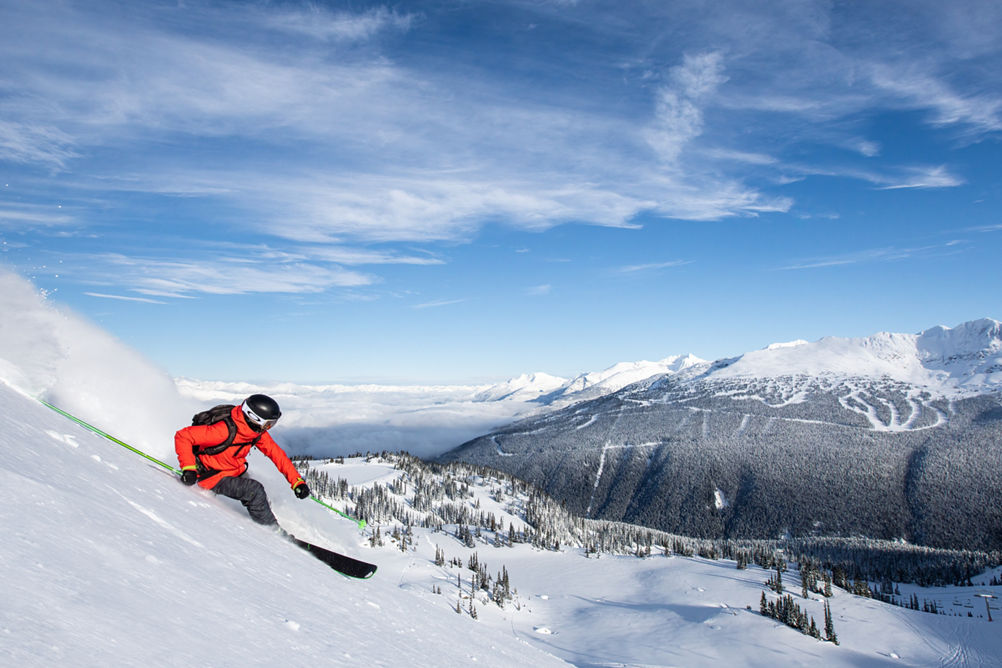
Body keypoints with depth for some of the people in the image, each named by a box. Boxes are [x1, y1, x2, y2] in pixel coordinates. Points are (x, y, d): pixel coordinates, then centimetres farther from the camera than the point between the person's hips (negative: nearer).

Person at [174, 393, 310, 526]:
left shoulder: (258, 431, -10)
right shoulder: (225, 430, -32)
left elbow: (277, 454, -5)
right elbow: (183, 436, -28)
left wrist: (297, 481, -11)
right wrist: (188, 468, -36)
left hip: (237, 472, 8)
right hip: (214, 478, -7)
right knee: (255, 491, -21)